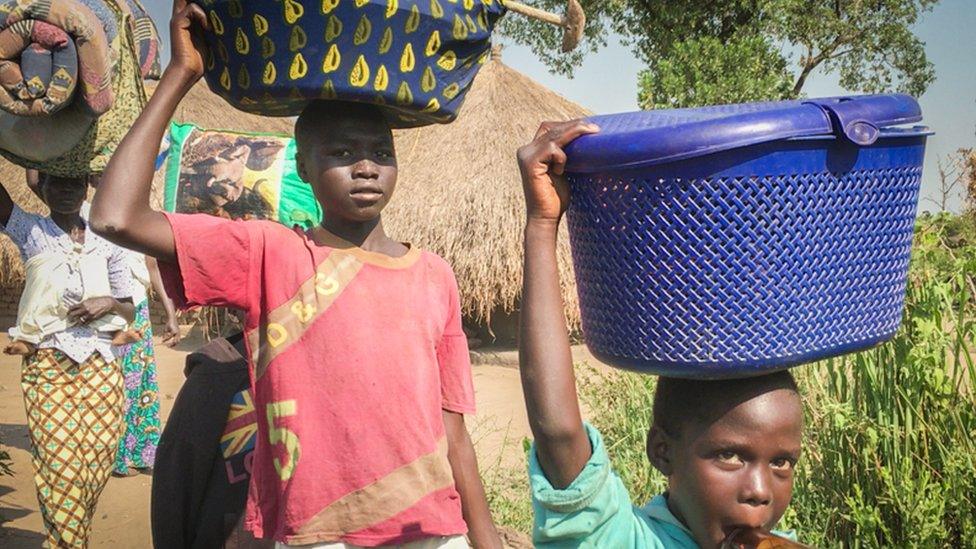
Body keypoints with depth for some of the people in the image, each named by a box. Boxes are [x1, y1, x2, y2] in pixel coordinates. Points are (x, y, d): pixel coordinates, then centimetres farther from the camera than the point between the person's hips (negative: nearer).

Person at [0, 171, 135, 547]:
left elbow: (129, 312, 15)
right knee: (59, 466, -9)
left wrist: (108, 303, -5)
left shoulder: (106, 244, 9)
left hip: (101, 366, 2)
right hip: (48, 367, -2)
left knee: (98, 462, -1)